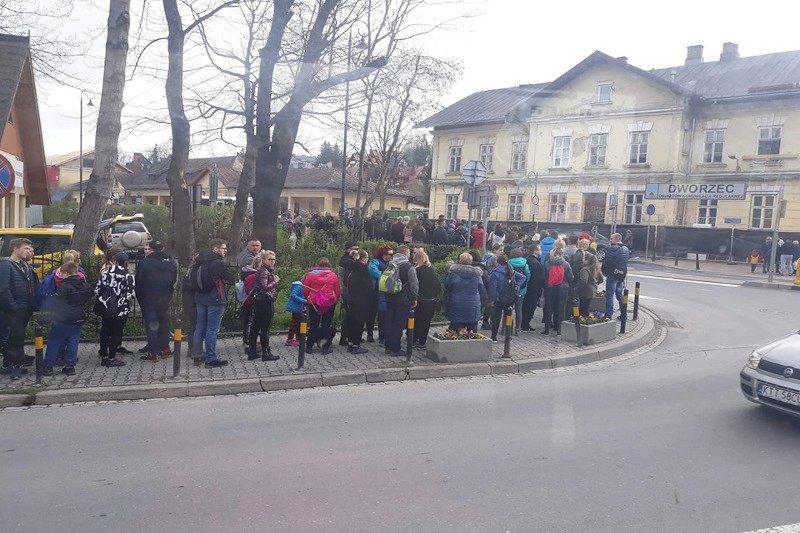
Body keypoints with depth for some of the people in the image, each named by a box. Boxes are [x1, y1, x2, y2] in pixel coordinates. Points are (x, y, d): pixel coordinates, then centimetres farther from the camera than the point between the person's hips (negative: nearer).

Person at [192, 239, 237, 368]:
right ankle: (211, 359, -1)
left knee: (200, 327, 14)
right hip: (215, 299, -8)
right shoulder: (218, 263, -15)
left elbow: (193, 277, 17)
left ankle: (198, 355, 23)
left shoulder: (200, 262, 9)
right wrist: (223, 281, 8)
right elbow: (232, 280, -11)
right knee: (212, 329, -4)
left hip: (200, 299, 8)